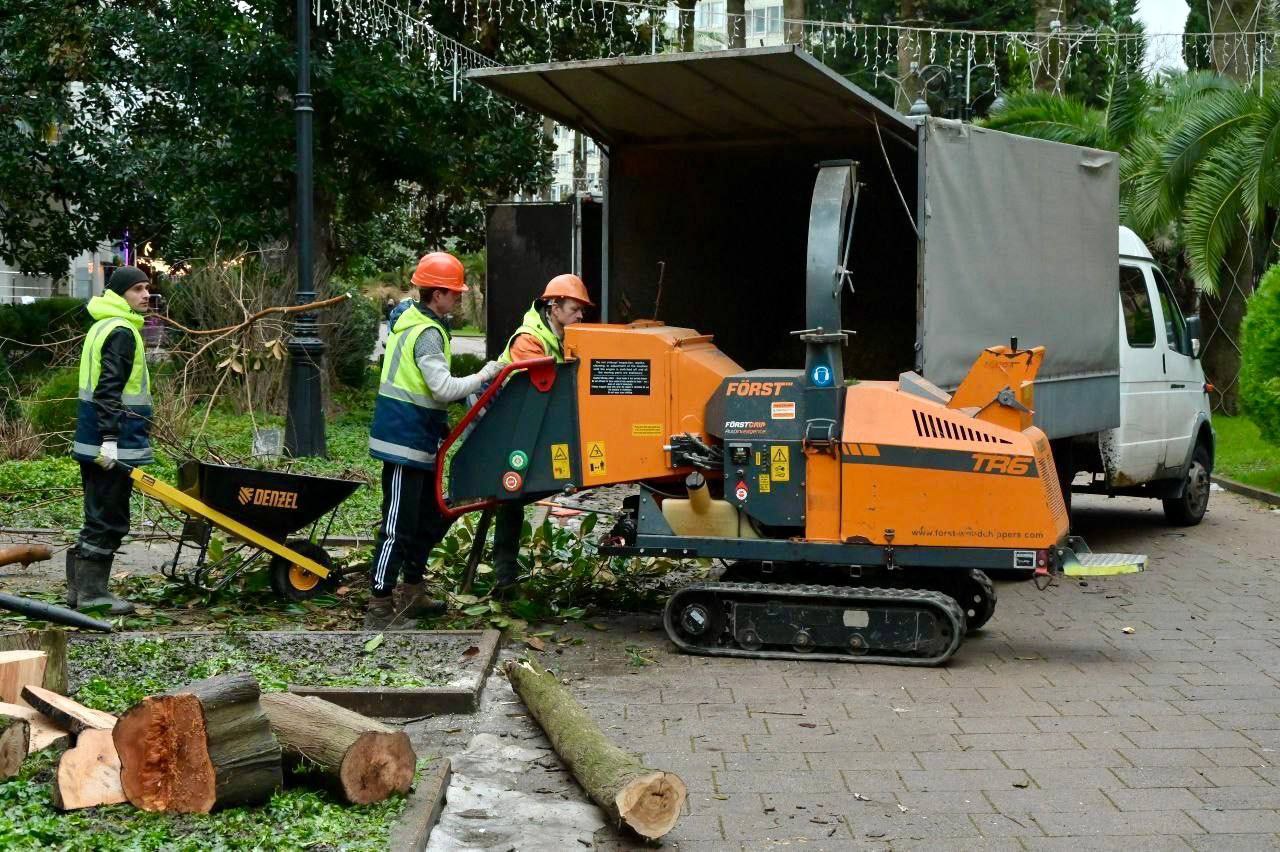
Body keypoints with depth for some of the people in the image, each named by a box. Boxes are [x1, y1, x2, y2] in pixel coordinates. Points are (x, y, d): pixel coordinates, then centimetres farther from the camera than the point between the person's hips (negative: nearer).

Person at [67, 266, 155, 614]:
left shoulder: (103, 326, 20)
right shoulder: (122, 331, -13)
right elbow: (109, 389, -21)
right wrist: (110, 439, -25)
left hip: (94, 441, 10)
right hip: (114, 442, -10)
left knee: (98, 516, 16)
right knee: (109, 519, -4)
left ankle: (79, 587, 21)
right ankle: (92, 592, 0)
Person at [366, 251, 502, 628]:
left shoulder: (409, 319, 14)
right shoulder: (427, 333, -18)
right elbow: (444, 388, -25)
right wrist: (483, 375, -13)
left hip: (418, 438, 11)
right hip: (407, 439, -11)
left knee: (431, 516, 19)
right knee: (398, 526, -8)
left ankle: (412, 593, 28)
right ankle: (379, 608, -6)